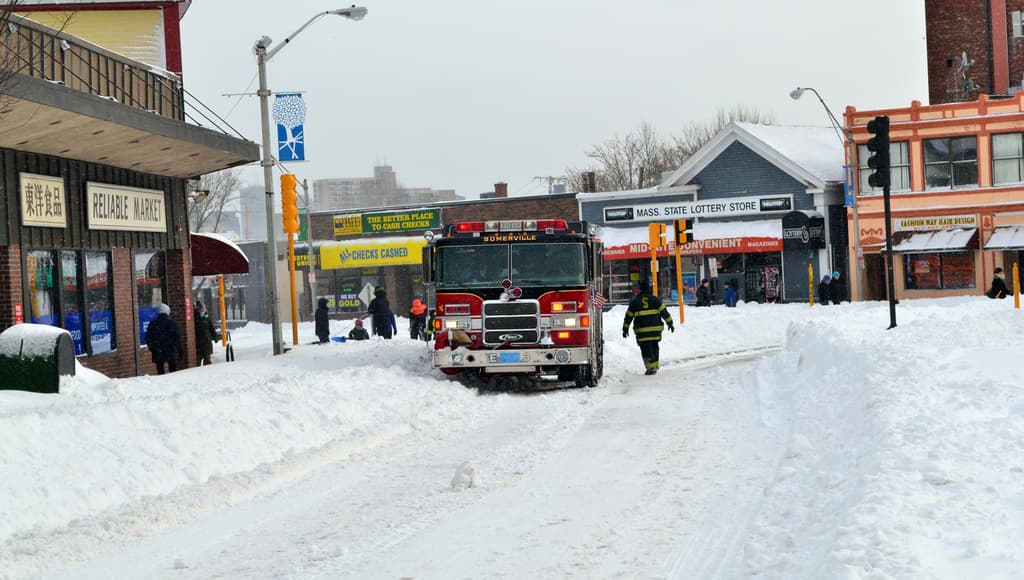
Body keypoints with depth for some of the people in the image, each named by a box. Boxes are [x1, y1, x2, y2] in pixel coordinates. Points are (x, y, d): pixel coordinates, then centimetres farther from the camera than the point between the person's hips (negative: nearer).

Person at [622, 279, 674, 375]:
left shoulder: (634, 301, 4)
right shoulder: (654, 299, 4)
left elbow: (629, 316, 8)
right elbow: (664, 311, 4)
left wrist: (625, 329, 15)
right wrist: (670, 323, 11)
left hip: (642, 330, -2)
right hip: (656, 328, 2)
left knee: (645, 349, -1)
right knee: (654, 346, 18)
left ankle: (651, 367, -13)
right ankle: (655, 365, 21)